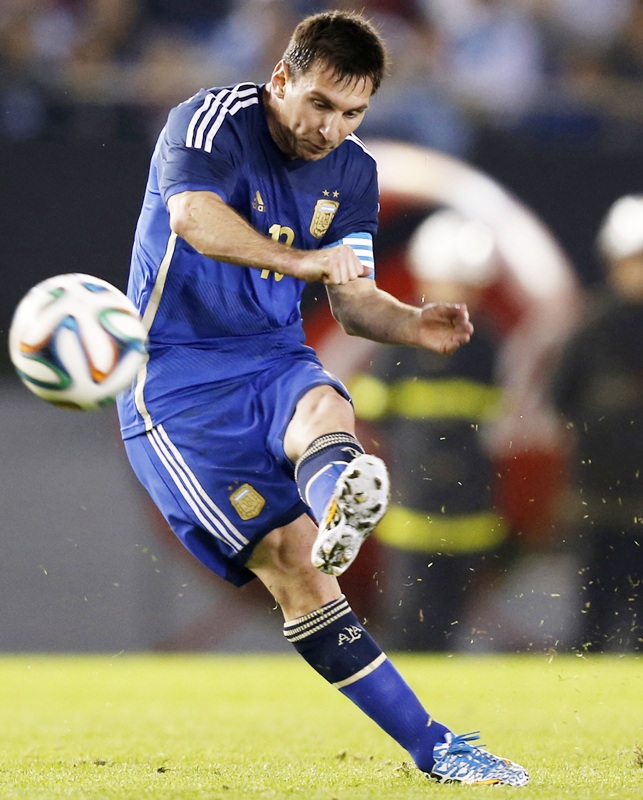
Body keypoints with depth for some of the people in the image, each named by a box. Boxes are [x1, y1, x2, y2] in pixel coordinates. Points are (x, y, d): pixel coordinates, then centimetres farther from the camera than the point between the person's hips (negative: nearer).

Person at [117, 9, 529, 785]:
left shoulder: (352, 172, 8)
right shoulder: (212, 122, -13)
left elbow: (353, 300, 13)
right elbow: (194, 217, -34)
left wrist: (412, 325, -11)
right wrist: (299, 260, -49)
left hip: (275, 358, 5)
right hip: (178, 379, -5)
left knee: (324, 408, -35)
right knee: (289, 556, -18)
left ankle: (342, 505, -72)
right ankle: (431, 747, -27)